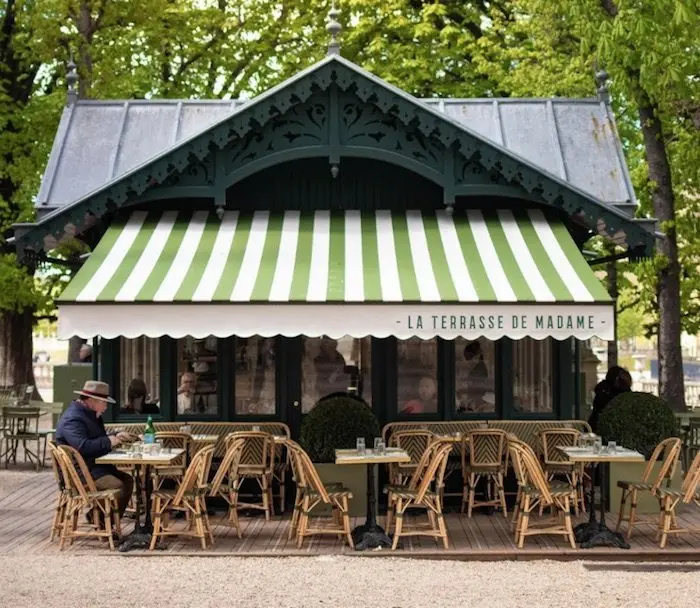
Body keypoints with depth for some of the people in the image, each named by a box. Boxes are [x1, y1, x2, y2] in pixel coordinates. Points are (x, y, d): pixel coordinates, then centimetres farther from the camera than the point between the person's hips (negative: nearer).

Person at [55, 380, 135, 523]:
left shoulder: (90, 414, 17)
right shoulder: (73, 419, -19)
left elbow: (97, 440, 30)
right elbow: (82, 446, -33)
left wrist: (116, 437, 11)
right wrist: (108, 442, -22)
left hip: (93, 465, 11)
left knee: (127, 480, 4)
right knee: (117, 485, -24)